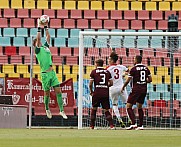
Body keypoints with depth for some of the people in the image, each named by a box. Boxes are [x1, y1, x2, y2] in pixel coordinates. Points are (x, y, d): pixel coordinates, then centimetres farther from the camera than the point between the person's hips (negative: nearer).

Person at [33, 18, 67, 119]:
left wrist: (46, 27, 14)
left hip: (52, 72, 5)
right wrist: (39, 28, -11)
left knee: (58, 90, -2)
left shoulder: (46, 46, 16)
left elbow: (48, 36, 18)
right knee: (47, 92, 4)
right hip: (45, 73, -5)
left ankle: (62, 110, -1)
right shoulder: (37, 49, -2)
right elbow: (38, 38, -14)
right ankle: (47, 109, 24)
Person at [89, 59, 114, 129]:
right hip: (106, 93, 2)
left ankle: (92, 126, 13)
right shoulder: (107, 72, 9)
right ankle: (111, 125, -8)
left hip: (97, 93, -2)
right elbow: (111, 83, 9)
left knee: (94, 109, 14)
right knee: (106, 110, 8)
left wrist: (91, 91, 14)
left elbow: (90, 84, -3)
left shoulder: (94, 72, 1)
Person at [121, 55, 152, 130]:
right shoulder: (146, 68, 7)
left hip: (136, 89, -6)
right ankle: (141, 125, 12)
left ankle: (133, 123, -16)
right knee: (140, 107, 17)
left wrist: (123, 87, 8)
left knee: (128, 106, -1)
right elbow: (150, 79, 10)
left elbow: (128, 80, -8)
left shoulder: (133, 69, -8)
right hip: (144, 90, 6)